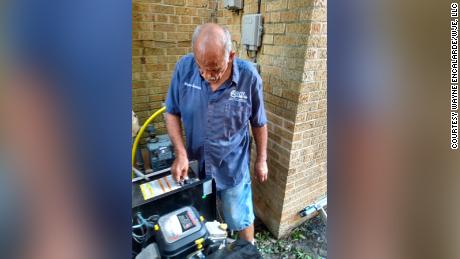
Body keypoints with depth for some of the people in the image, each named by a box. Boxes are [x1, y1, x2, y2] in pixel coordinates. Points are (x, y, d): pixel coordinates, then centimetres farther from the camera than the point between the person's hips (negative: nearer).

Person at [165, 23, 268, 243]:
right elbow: (172, 112, -5)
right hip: (195, 164, 3)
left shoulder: (249, 77, -19)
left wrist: (261, 160, 2)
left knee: (241, 220, 17)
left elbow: (259, 123, -6)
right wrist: (181, 153, -15)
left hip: (233, 167, -2)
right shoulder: (184, 68, -16)